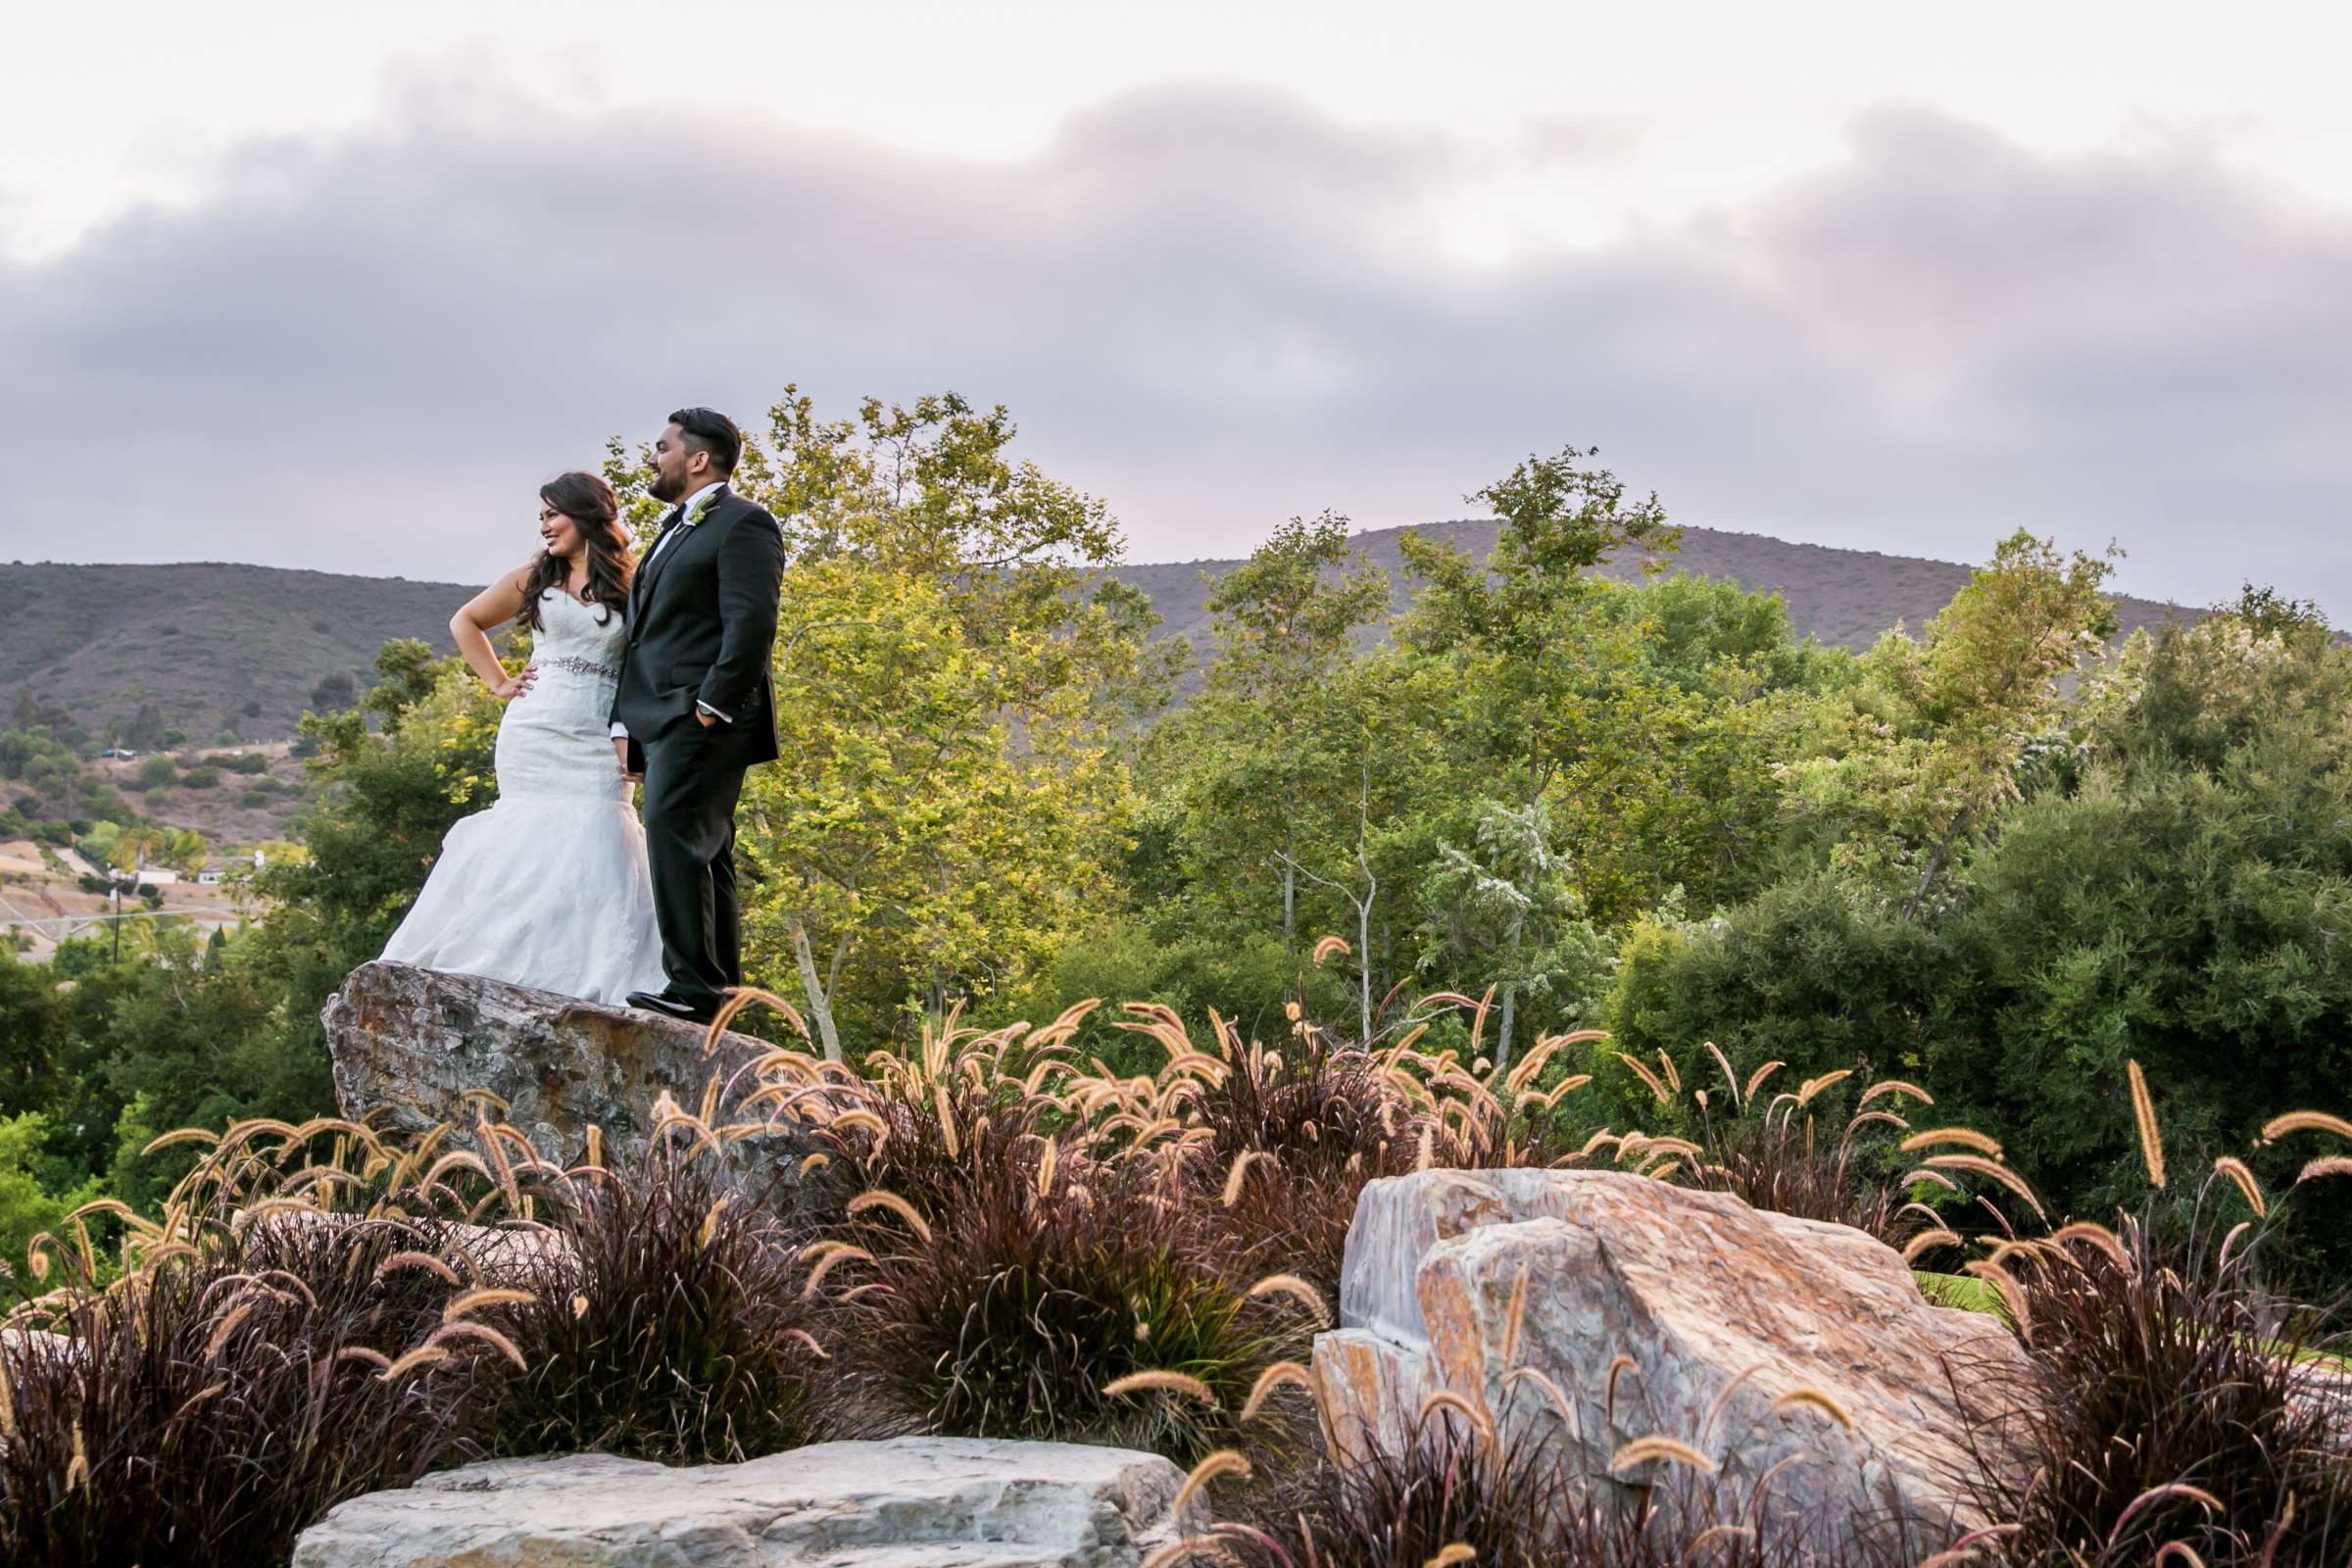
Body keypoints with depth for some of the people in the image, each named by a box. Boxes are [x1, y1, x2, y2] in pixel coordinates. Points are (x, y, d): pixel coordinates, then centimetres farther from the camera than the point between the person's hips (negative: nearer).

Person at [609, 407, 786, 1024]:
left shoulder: (742, 524, -5)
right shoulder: (676, 529, 25)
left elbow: (751, 625, -16)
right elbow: (643, 631, 25)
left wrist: (710, 706, -21)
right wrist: (625, 722, 18)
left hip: (703, 720, -10)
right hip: (661, 720, 10)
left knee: (672, 830, -21)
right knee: (701, 853, 9)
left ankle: (692, 983, -24)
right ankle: (720, 992, 11)